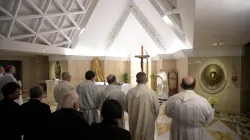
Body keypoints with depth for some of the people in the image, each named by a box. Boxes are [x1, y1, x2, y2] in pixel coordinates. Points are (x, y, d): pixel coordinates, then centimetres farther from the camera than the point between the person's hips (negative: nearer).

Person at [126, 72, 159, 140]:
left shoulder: (130, 92, -11)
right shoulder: (152, 93, -21)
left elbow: (127, 108, 2)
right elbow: (156, 110, -10)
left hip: (134, 123, 3)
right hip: (147, 123, -3)